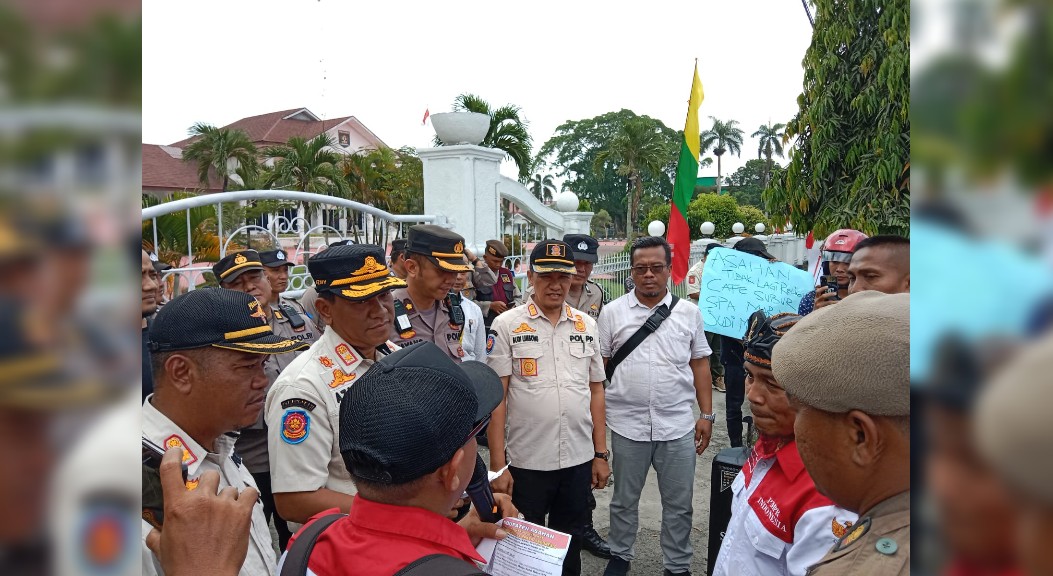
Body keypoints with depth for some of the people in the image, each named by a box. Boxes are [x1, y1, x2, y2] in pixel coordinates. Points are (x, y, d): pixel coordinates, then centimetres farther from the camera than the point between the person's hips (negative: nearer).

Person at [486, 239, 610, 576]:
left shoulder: (586, 325, 5)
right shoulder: (507, 325, -6)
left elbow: (596, 390, 10)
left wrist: (600, 454, 7)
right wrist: (498, 466, -10)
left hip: (579, 460, 3)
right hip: (525, 462, -3)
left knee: (569, 548, 18)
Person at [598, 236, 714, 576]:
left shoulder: (689, 312, 3)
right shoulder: (612, 312, -1)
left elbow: (700, 364, 7)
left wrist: (707, 415, 3)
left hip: (678, 425, 1)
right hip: (627, 424, 0)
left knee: (679, 503, 12)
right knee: (624, 499, 16)